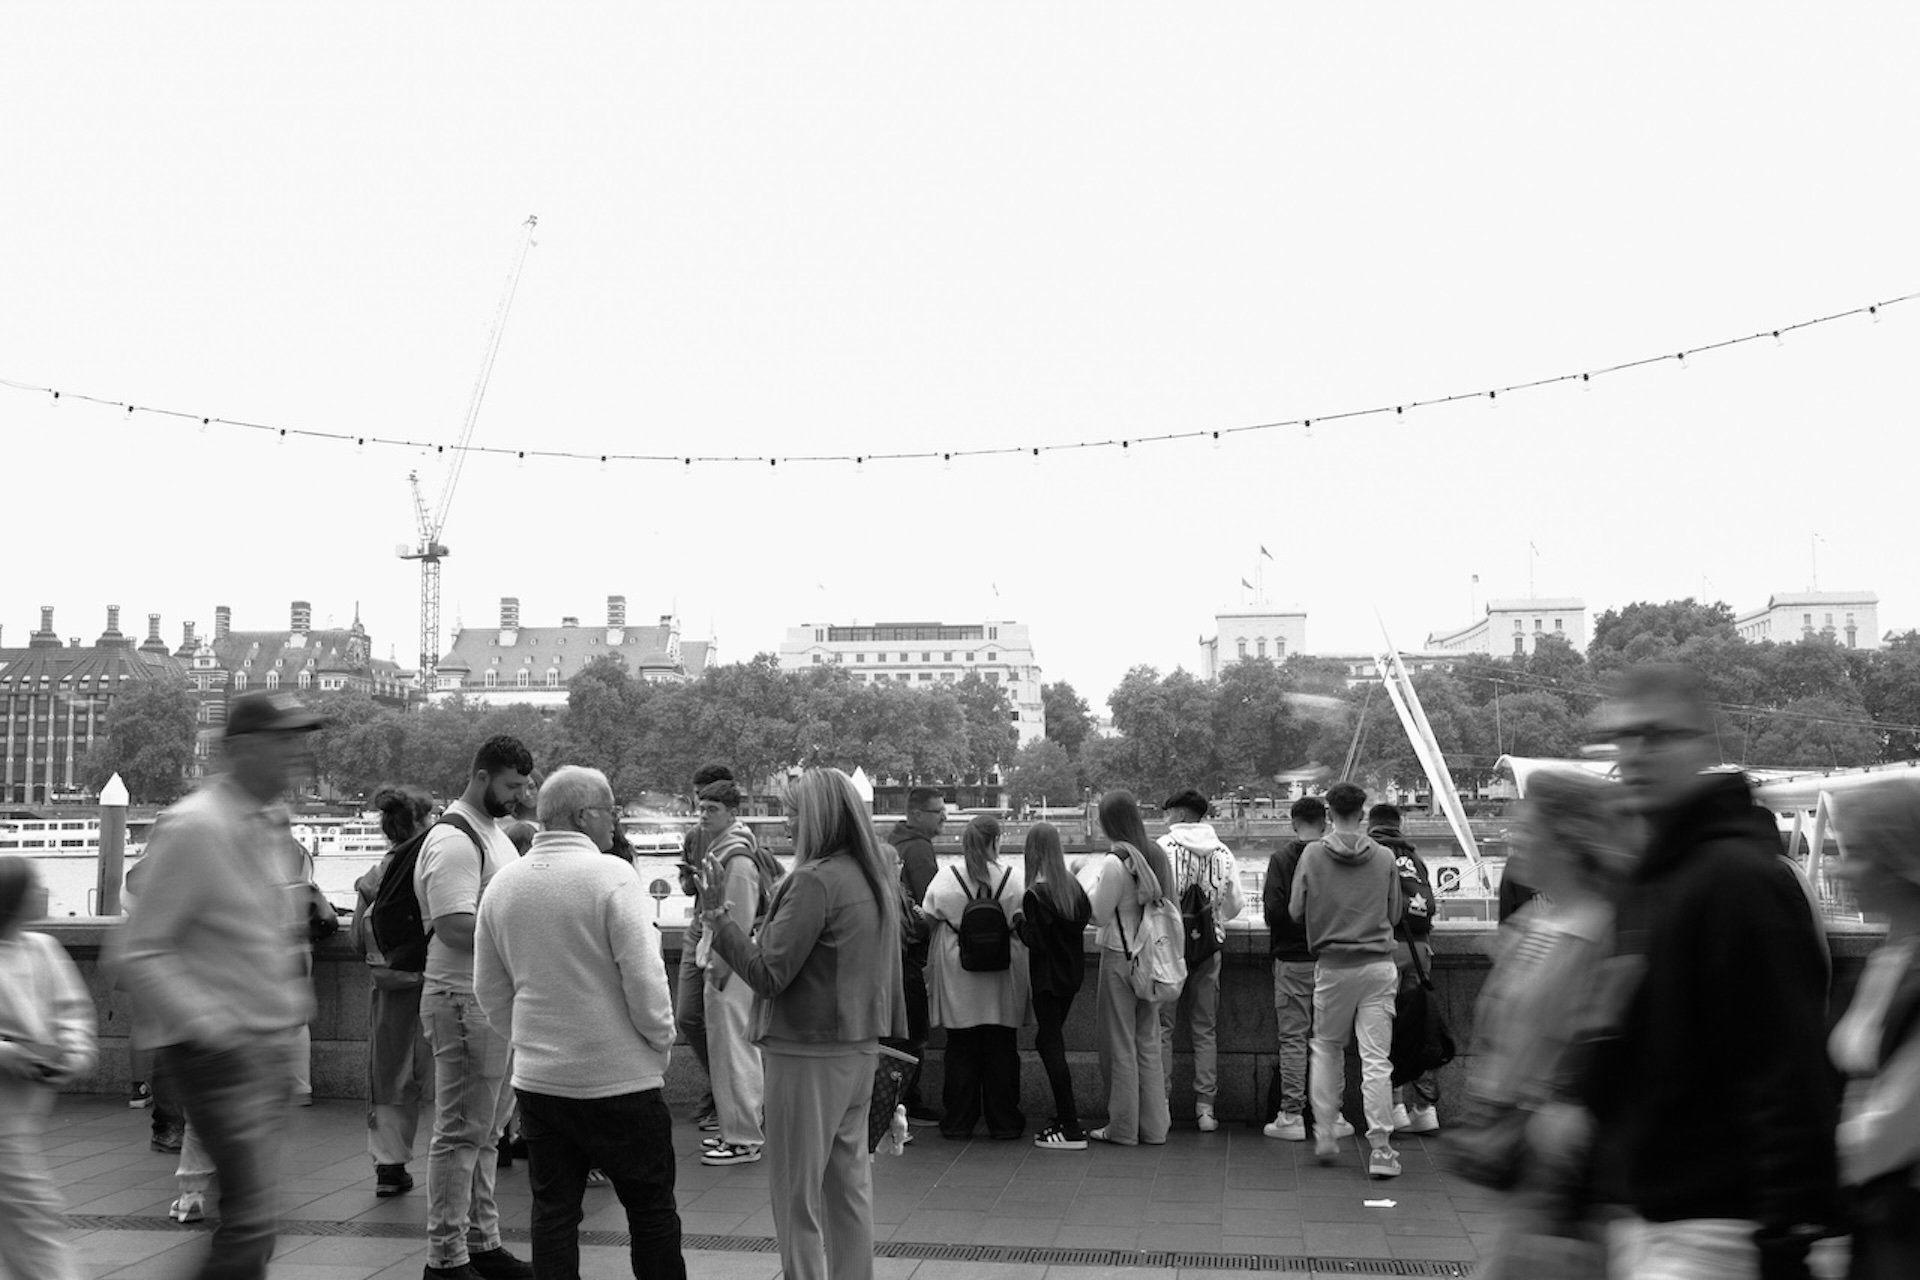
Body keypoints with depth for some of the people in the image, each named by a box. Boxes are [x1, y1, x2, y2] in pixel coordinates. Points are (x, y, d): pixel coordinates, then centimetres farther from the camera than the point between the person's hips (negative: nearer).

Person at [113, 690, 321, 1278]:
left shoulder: (273, 826, 10)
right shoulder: (193, 828, -16)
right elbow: (138, 953, -17)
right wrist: (208, 1026, -22)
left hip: (271, 1046, 9)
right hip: (218, 1052, -9)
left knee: (252, 1212, 12)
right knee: (252, 1214, -12)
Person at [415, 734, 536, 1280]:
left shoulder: (493, 833, 17)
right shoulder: (453, 840, -15)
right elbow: (454, 927, -24)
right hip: (466, 1003, -10)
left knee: (486, 1132, 15)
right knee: (461, 1135, -3)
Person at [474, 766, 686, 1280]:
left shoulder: (501, 885, 5)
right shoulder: (612, 877, -15)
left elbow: (490, 992, 11)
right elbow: (644, 978, -17)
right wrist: (661, 1044, -3)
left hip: (537, 1078, 5)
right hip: (618, 1078, -5)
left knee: (553, 1211, 11)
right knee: (651, 1209, 8)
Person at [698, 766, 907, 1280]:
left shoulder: (815, 881, -19)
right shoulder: (873, 877, 8)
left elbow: (768, 973, -20)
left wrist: (718, 914, -16)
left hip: (809, 1055, -9)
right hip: (859, 1048, 9)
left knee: (797, 1193, 0)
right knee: (849, 1180, 16)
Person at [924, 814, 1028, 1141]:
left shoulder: (945, 880, -8)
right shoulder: (1016, 880, -8)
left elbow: (929, 919, 0)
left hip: (957, 978, 0)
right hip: (1002, 980, 0)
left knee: (960, 1050, 10)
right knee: (1001, 1050, 9)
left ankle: (958, 1122, 15)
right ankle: (1003, 1122, 15)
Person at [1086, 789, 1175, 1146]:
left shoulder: (1115, 862, -17)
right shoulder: (1156, 855, 4)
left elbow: (1100, 915, -14)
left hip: (1119, 957, -7)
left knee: (1120, 1045, 3)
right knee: (1148, 1043, 13)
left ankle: (1123, 1127, 9)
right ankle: (1153, 1126, 16)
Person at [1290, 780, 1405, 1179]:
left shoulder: (1313, 854, -3)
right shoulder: (1384, 858, -1)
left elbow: (1296, 911, 1)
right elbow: (1395, 913, 7)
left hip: (1333, 966, 0)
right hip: (1378, 964, 0)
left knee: (1326, 1047, 19)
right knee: (1376, 1059, 0)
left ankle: (1324, 1135, 18)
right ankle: (1381, 1148, -1)